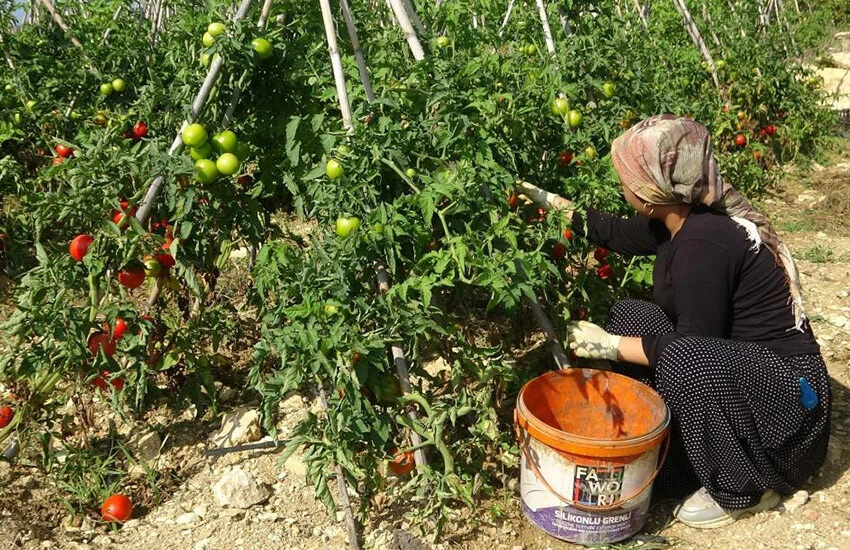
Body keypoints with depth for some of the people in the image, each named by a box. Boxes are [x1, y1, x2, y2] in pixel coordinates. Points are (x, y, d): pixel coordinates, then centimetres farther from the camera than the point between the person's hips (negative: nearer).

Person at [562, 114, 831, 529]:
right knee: (630, 315, 2)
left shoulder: (704, 243, -28)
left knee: (684, 360, -37)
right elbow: (620, 234, 17)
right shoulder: (681, 219, -2)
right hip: (735, 361, 9)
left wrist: (609, 345, -19)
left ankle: (744, 490, -9)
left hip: (789, 391, -9)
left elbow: (693, 349, -27)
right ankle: (657, 451, 6)